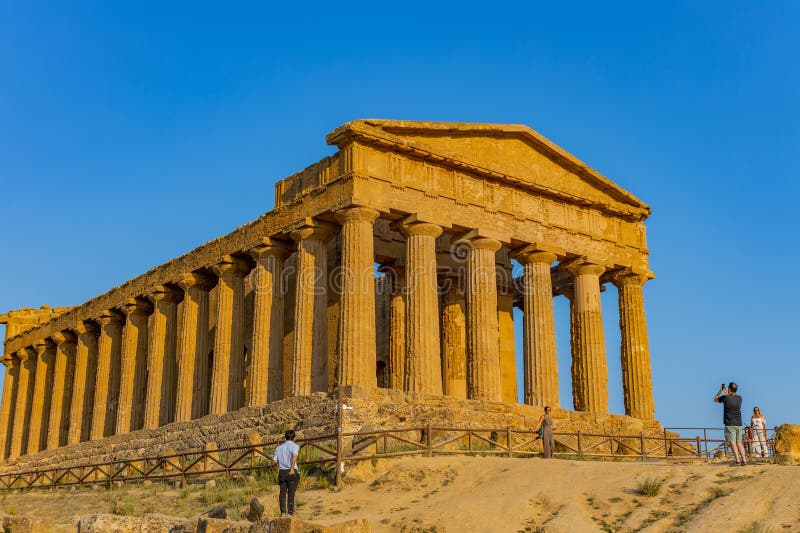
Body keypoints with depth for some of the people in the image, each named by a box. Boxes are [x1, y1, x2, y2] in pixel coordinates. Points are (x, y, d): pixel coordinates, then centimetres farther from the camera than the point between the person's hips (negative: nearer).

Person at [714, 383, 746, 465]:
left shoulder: (725, 397, -9)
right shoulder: (739, 398, 5)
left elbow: (716, 399, 11)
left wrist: (720, 390, 21)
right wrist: (726, 392, 38)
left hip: (730, 424, -5)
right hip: (739, 424, 5)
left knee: (732, 442, -9)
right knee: (739, 443, 10)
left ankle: (738, 461, -17)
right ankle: (744, 459, 3)